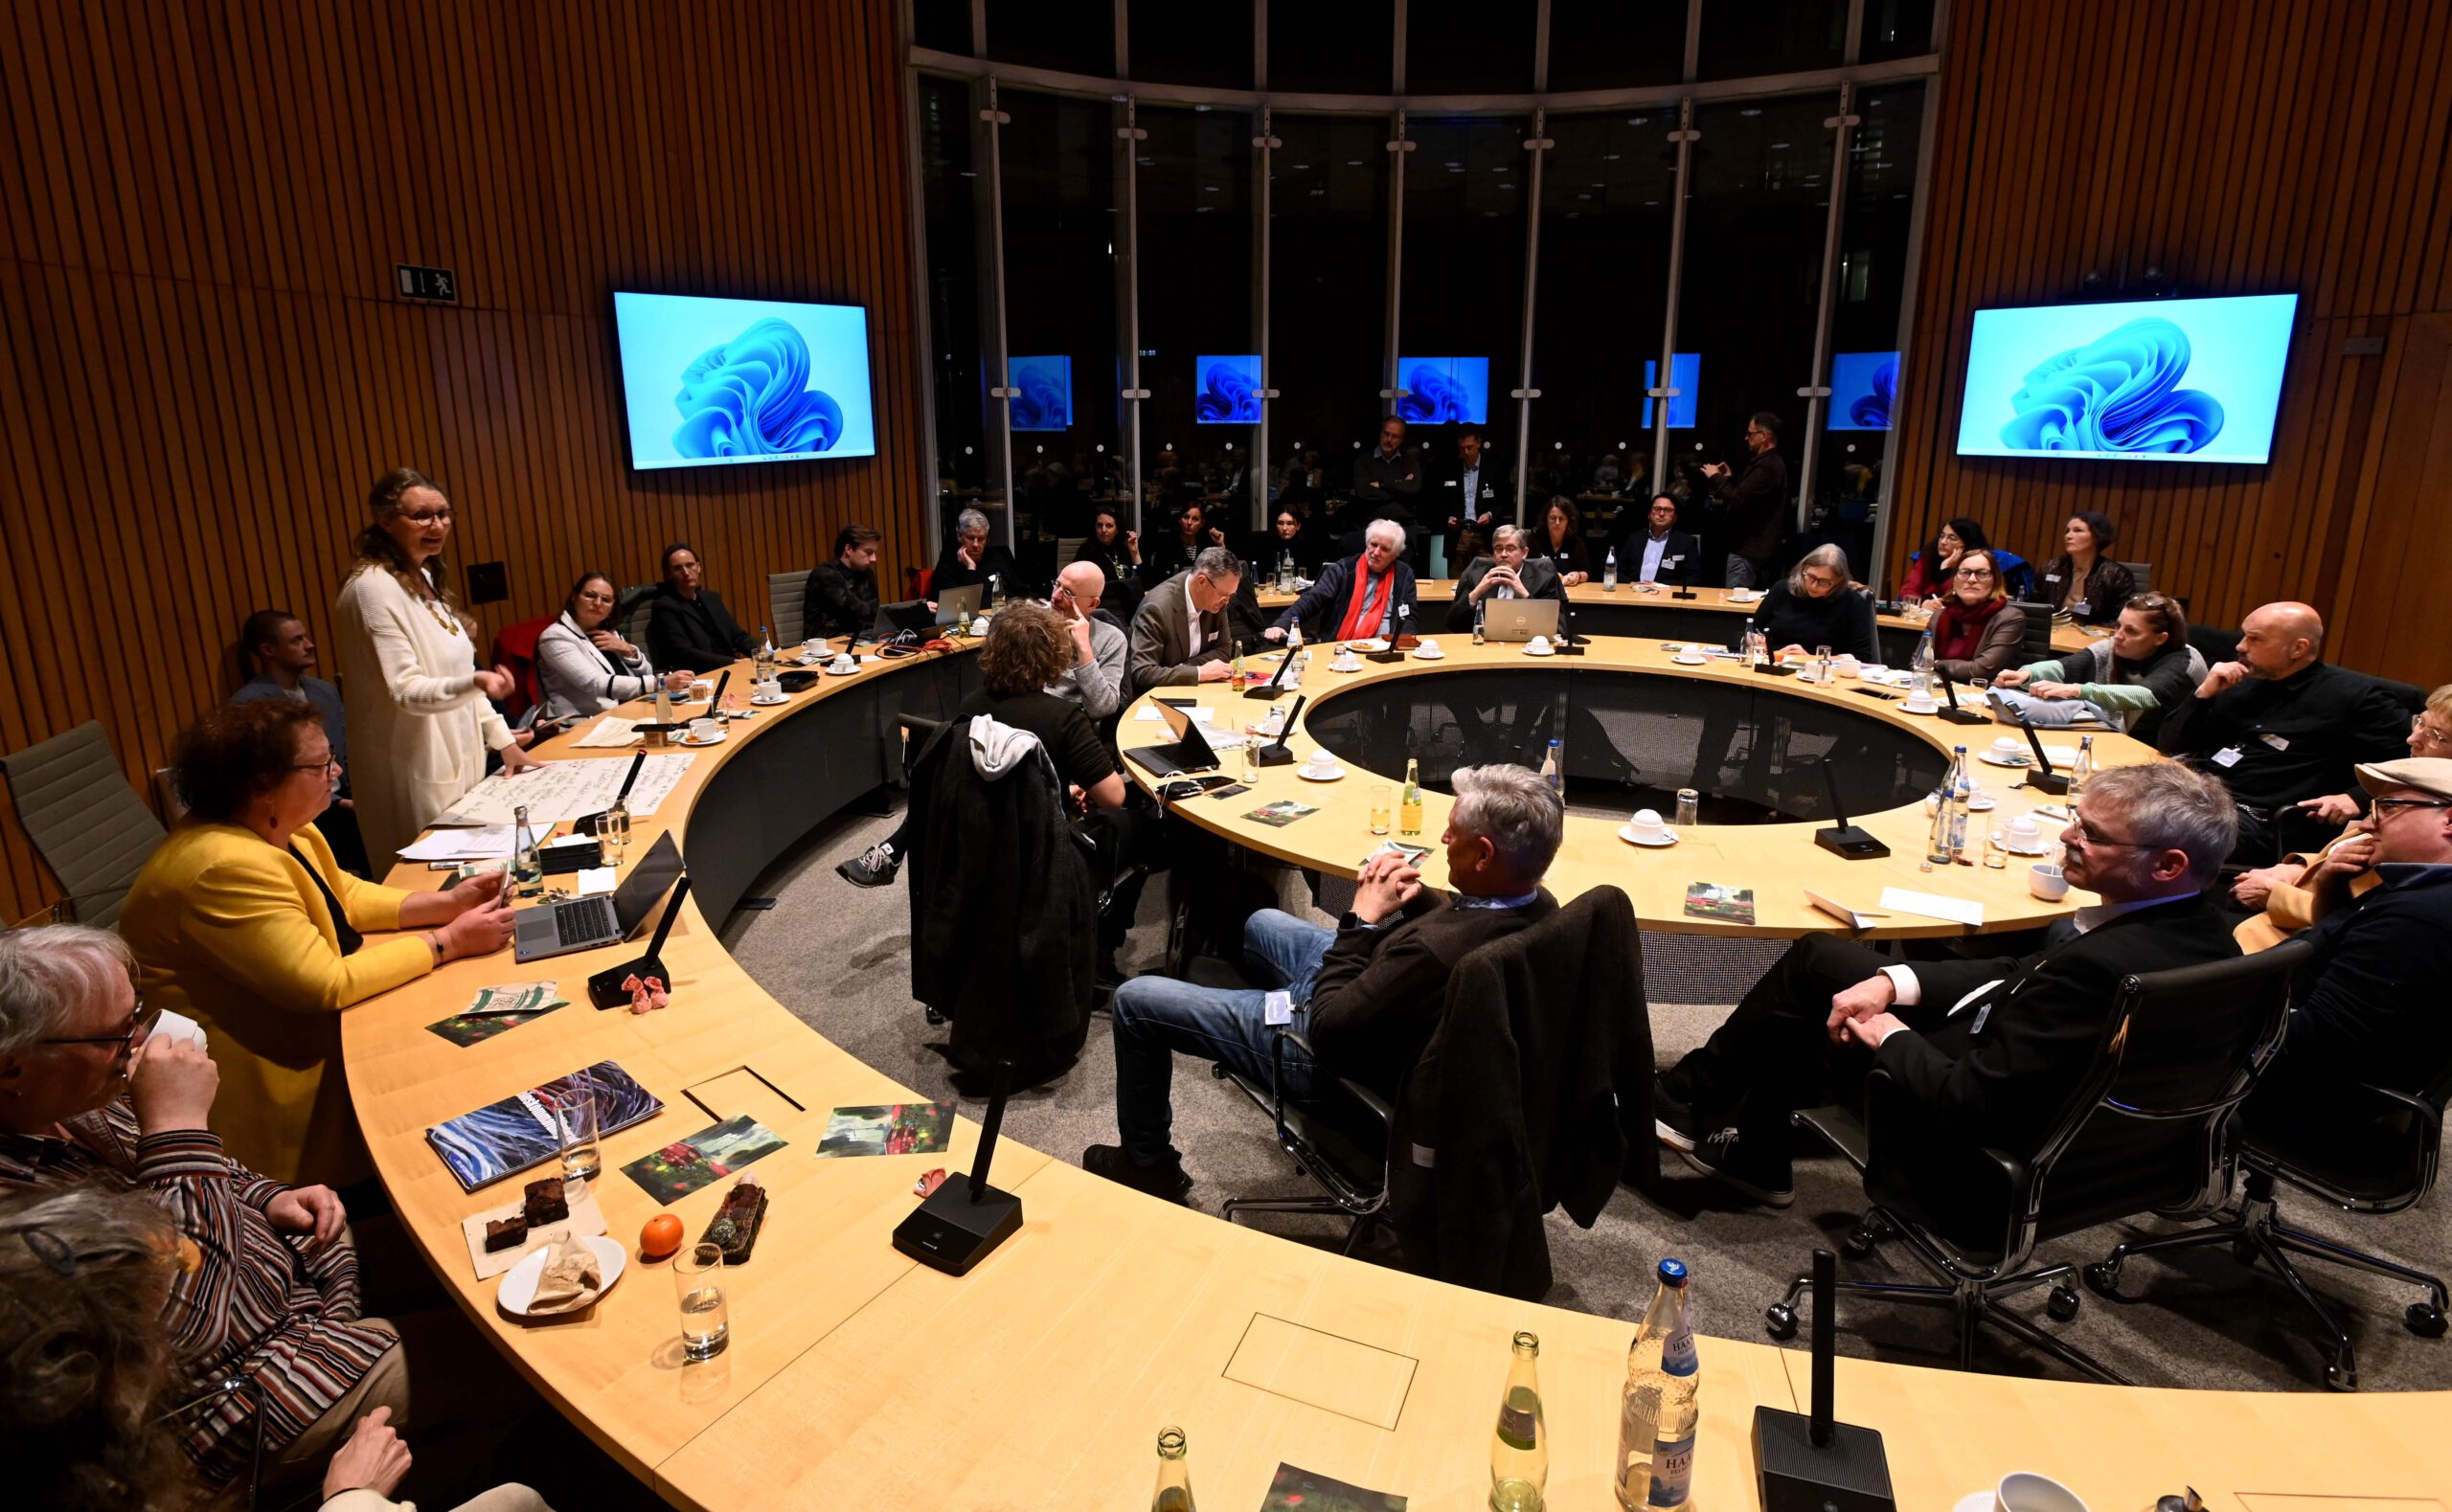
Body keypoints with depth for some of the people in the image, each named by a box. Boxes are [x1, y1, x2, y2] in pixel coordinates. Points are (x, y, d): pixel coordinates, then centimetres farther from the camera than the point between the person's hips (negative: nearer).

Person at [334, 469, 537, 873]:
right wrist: (475, 683, -40)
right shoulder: (373, 588, -16)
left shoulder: (426, 578, 11)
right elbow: (406, 690, -22)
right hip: (416, 774, -8)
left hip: (459, 759, 8)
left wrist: (504, 741, 12)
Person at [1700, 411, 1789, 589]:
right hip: (1758, 547, 11)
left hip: (1748, 550, -11)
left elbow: (1737, 499, -25)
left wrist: (1716, 477, -11)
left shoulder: (1767, 466, -19)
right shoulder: (1772, 462, 17)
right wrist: (1729, 479, 14)